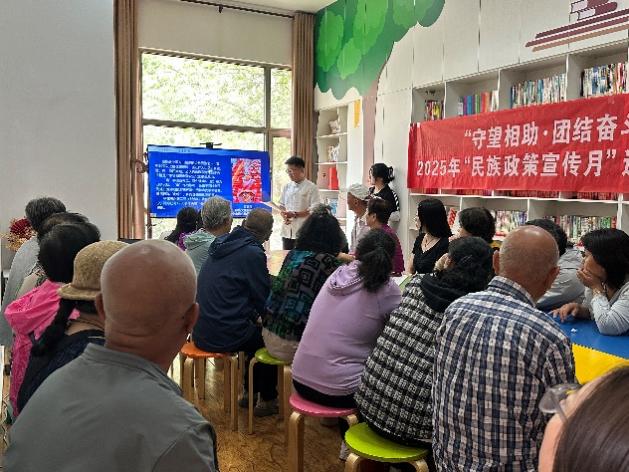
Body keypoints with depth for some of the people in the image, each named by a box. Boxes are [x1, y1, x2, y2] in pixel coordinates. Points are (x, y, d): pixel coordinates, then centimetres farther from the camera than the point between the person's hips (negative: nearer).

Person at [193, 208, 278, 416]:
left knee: (256, 330, 28)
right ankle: (267, 400, 25)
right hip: (224, 335, -8)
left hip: (201, 332, 8)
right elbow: (265, 300, -9)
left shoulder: (222, 244, 8)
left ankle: (250, 392, 36)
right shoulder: (252, 253, -17)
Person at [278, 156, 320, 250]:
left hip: (303, 232, -5)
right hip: (287, 231, 5)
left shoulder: (311, 188, -5)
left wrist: (295, 214, -16)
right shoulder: (286, 187, 13)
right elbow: (281, 205, 16)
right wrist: (284, 216, -5)